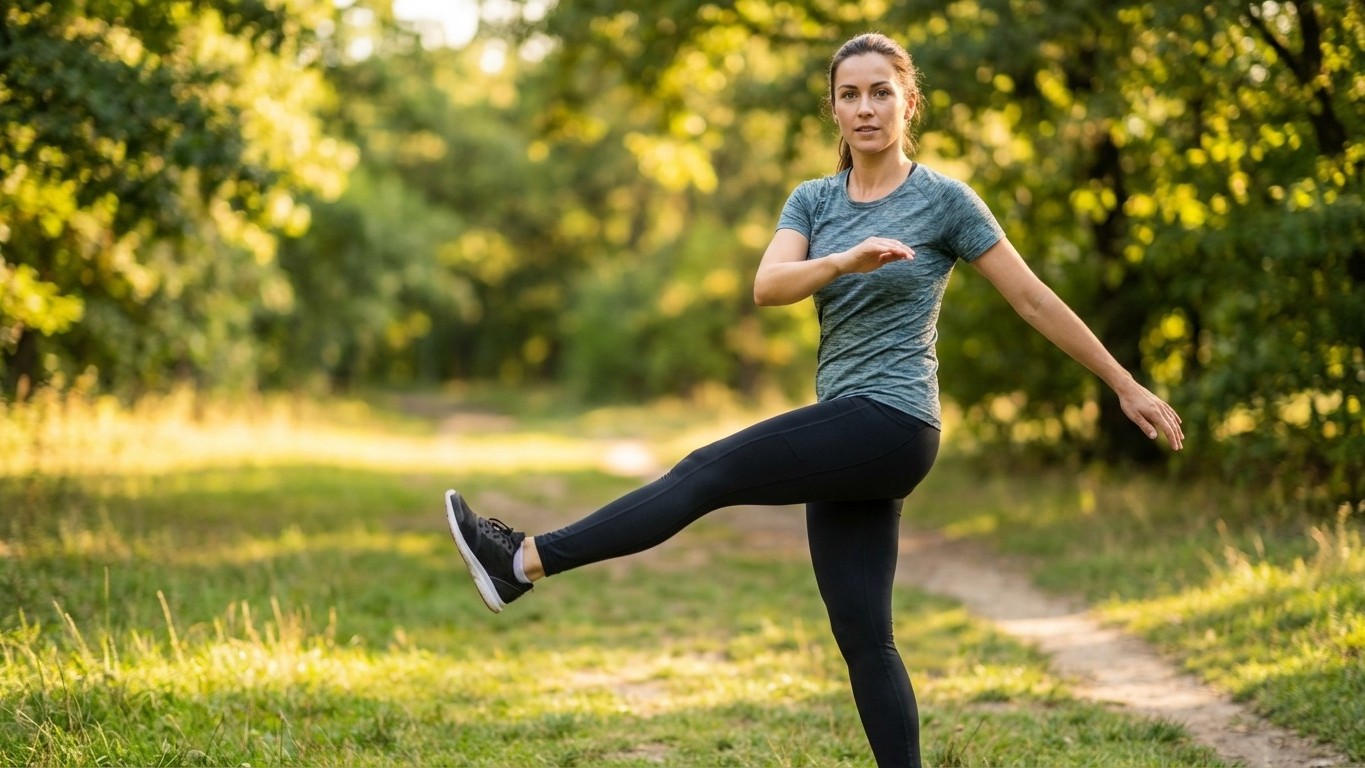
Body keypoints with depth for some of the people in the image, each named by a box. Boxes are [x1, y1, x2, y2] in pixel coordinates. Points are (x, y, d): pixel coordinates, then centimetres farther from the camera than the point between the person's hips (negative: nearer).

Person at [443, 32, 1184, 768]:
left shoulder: (943, 199, -3)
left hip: (890, 426, -6)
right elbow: (768, 286, -7)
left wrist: (1127, 387, 5)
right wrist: (845, 260, -27)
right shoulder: (812, 200, 11)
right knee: (863, 639, 4)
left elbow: (1035, 301, 2)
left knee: (708, 471, -13)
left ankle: (527, 561, -9)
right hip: (848, 438, 6)